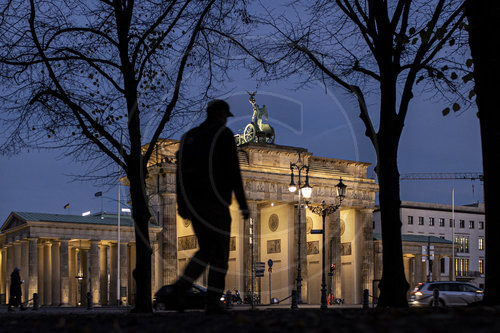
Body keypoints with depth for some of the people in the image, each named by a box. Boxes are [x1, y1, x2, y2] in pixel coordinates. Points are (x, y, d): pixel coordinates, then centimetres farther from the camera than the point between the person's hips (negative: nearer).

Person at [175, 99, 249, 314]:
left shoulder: (189, 137, 16)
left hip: (193, 203, 6)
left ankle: (180, 287, -5)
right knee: (220, 252, 2)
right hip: (215, 203, -6)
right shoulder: (224, 135, -3)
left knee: (206, 251, 15)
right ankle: (213, 303, -2)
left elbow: (180, 173, 12)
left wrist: (182, 207, 14)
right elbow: (233, 172, -10)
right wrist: (243, 205, -8)